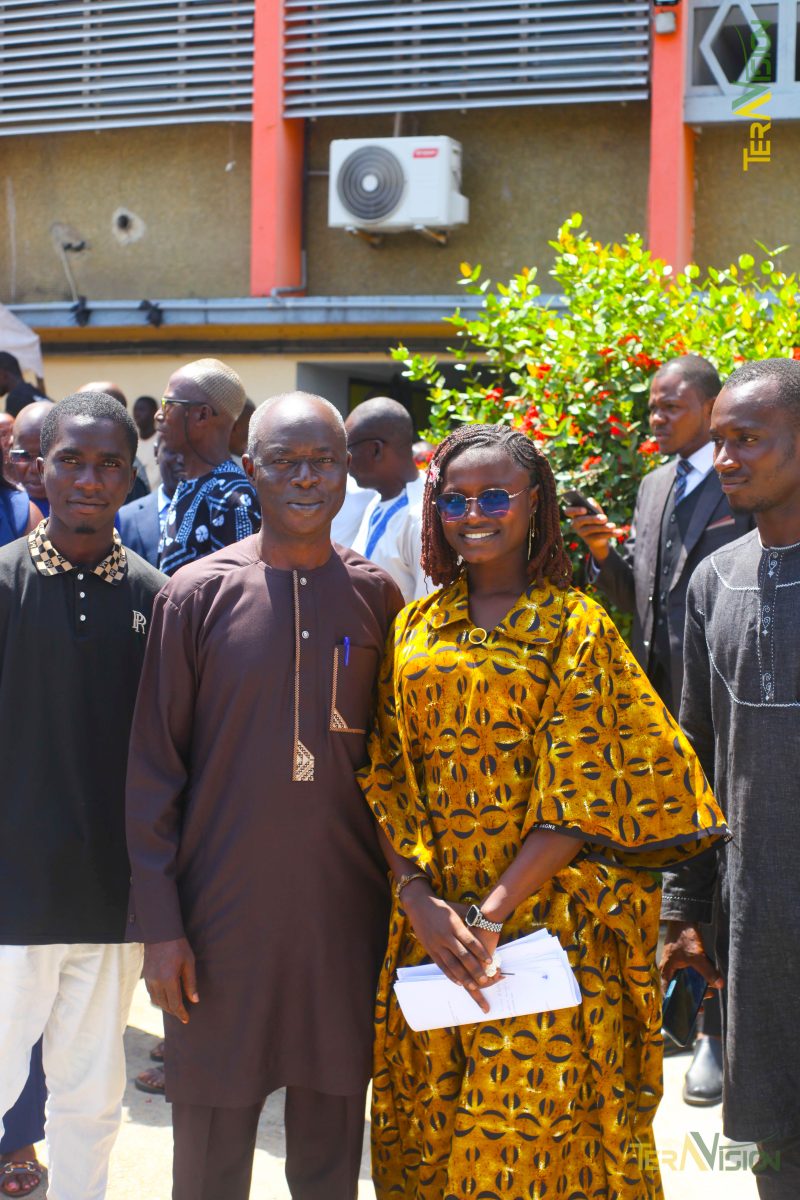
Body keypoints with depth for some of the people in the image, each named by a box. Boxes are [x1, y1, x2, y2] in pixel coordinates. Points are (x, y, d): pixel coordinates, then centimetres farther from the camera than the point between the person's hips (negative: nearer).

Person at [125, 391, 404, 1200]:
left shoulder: (375, 596, 4)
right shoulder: (196, 595, -4)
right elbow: (153, 769, -3)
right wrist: (159, 924, -6)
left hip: (346, 912, 2)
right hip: (222, 913, -2)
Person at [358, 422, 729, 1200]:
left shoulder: (575, 626, -3)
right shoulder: (415, 626, 9)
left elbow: (580, 795, -10)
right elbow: (386, 773, 4)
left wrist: (491, 913, -16)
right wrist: (419, 898, -10)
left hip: (541, 918, -3)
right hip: (428, 923, 4)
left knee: (530, 1124, 0)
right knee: (429, 1121, 11)